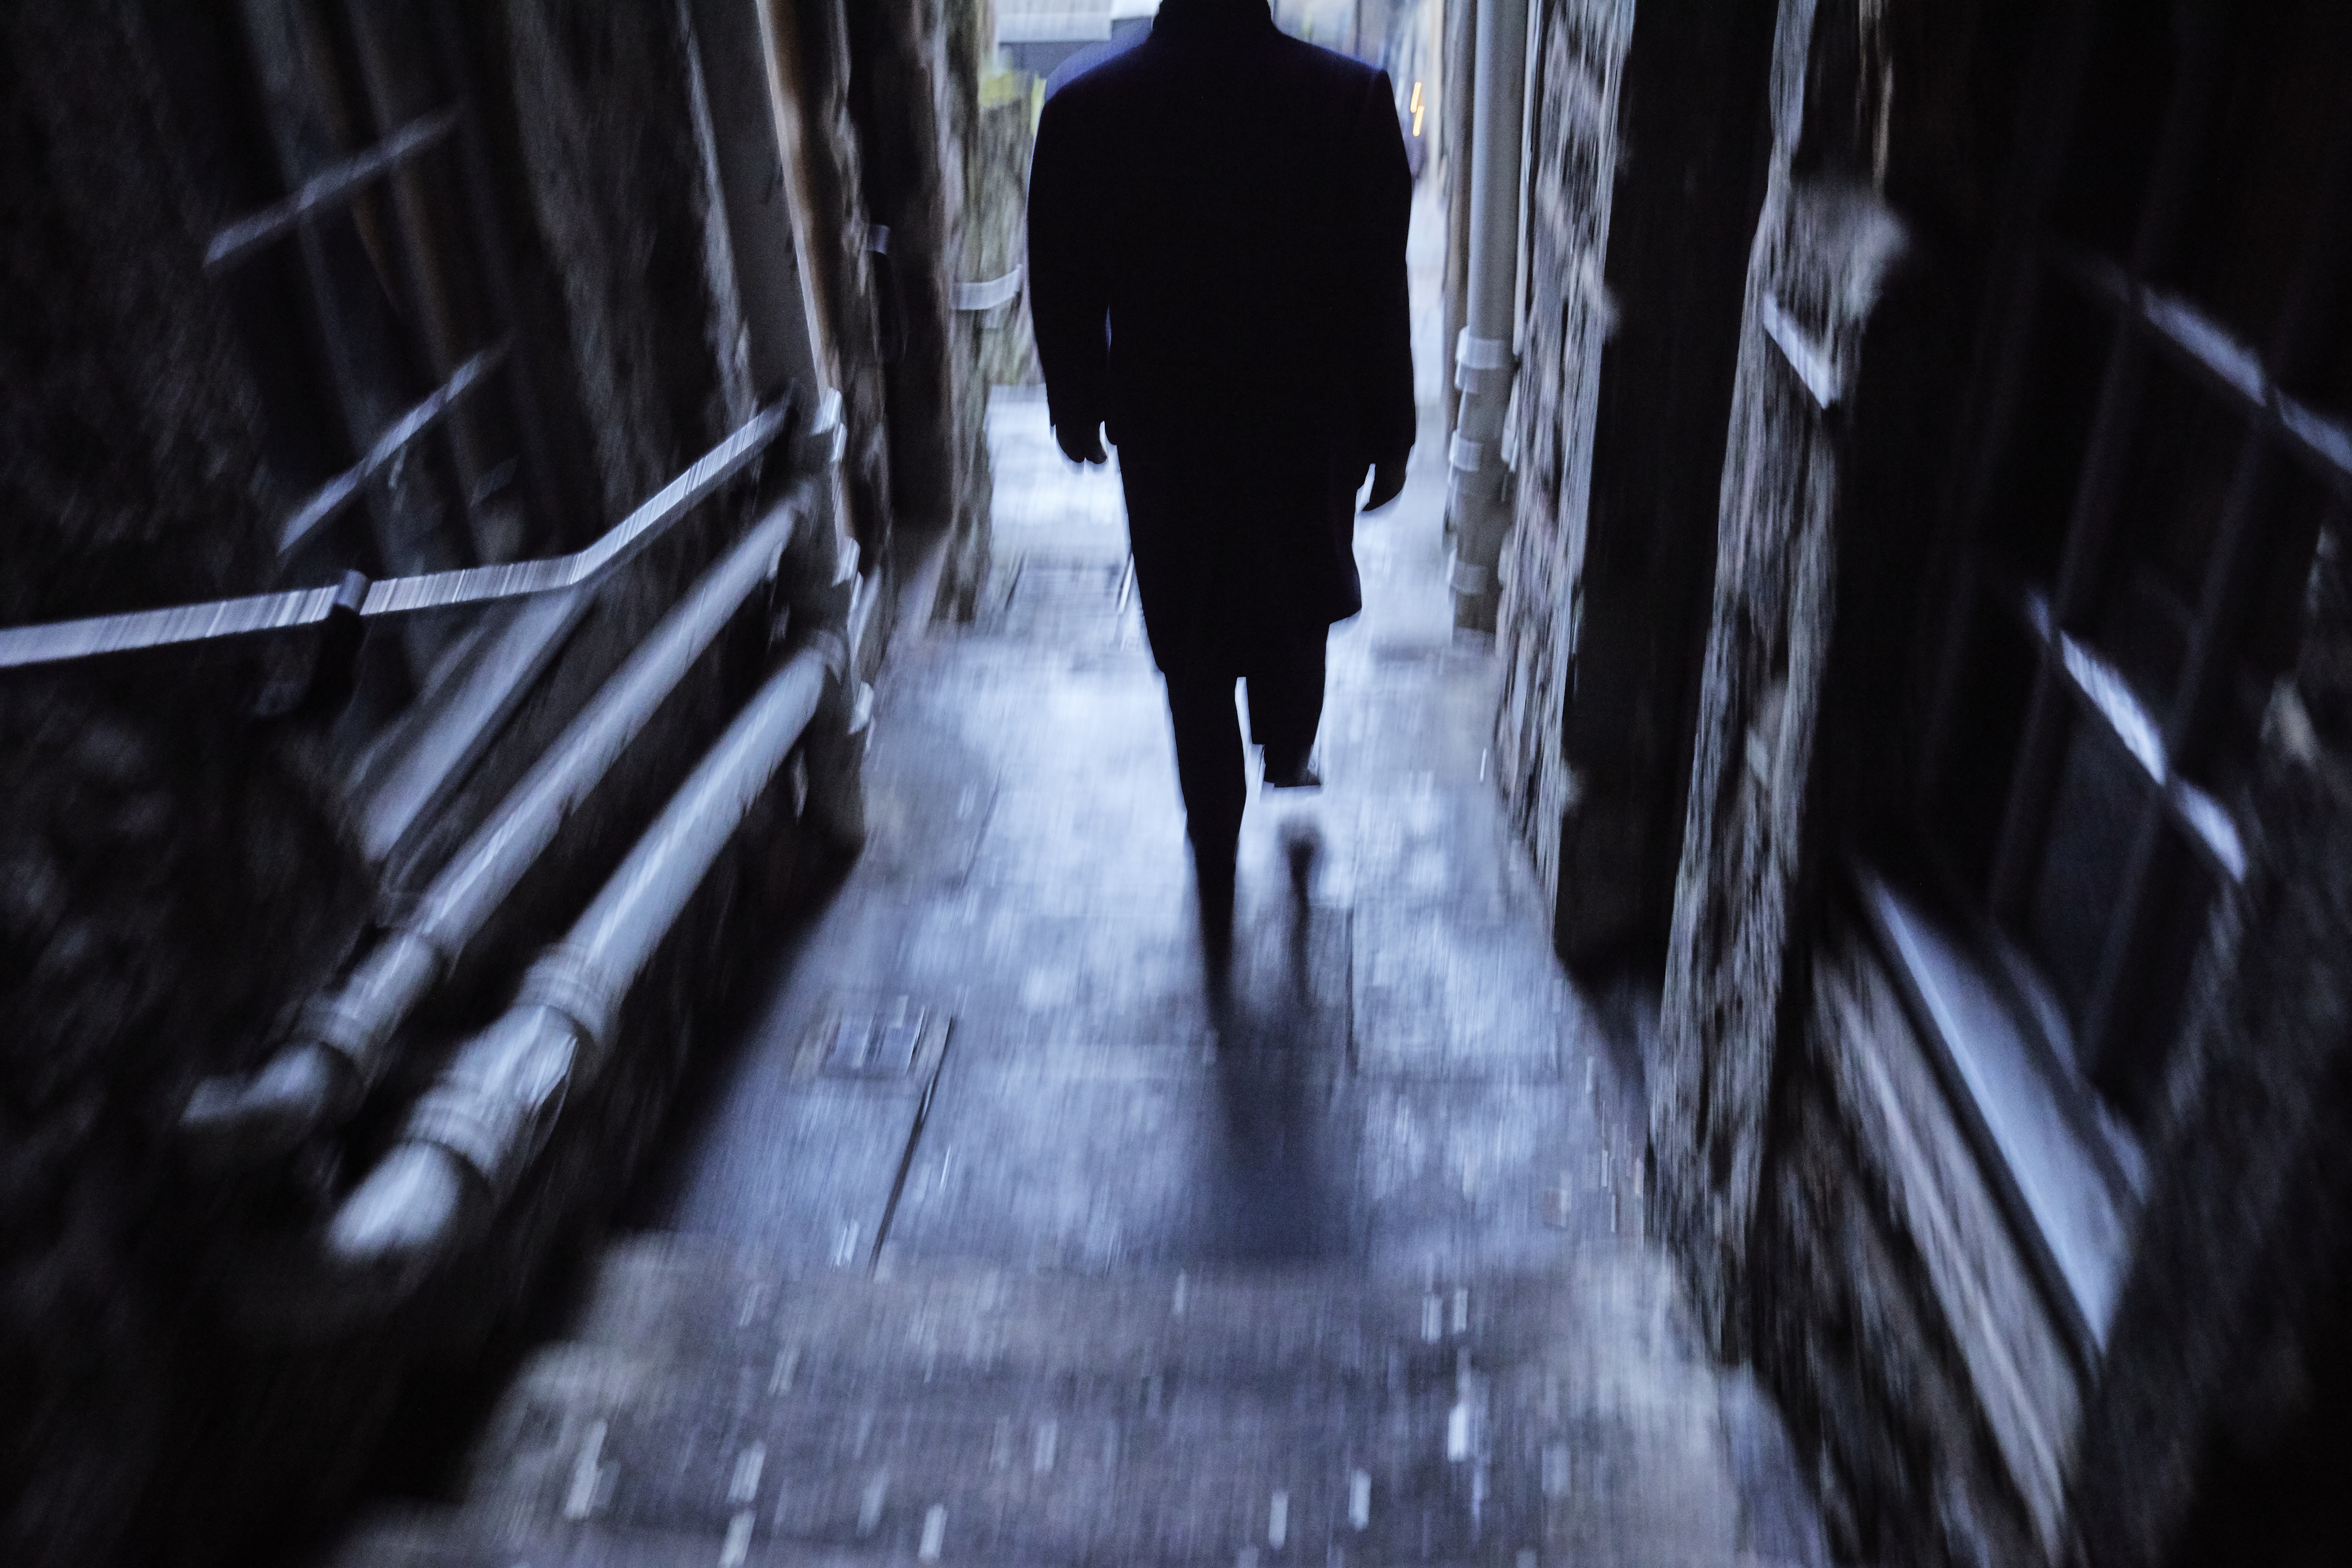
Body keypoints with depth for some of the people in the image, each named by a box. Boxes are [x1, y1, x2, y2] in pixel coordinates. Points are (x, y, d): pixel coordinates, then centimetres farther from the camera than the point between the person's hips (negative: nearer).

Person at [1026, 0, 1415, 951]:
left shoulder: (1082, 113, -15)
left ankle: (1217, 888, 25)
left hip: (1165, 443, 0)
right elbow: (1377, 297, -11)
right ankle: (1289, 756, 54)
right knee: (1298, 607, 29)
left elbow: (1063, 299, -4)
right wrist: (1388, 435, 2)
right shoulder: (1350, 101, -17)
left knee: (1195, 661, 15)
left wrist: (1077, 412, 13)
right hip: (1308, 431, 0)